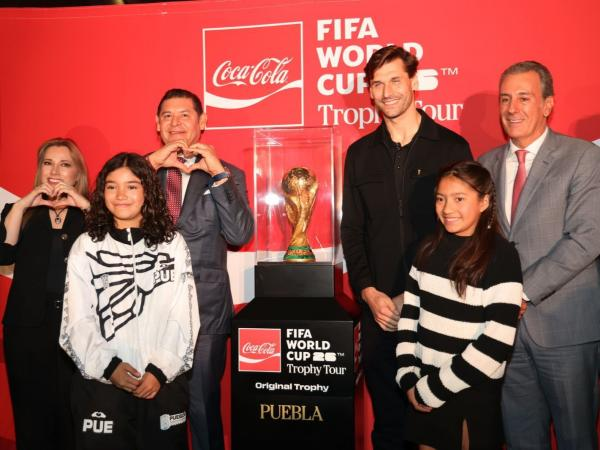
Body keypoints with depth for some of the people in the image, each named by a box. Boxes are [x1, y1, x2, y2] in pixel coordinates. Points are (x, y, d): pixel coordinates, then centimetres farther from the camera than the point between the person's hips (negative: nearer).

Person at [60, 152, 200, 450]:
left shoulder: (173, 244, 3)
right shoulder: (85, 247, 3)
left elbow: (184, 317, -1)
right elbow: (77, 321, -1)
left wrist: (161, 370, -9)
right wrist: (109, 367, -11)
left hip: (163, 382, 1)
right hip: (100, 382, 0)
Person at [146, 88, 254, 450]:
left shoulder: (226, 173, 3)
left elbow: (240, 235, -9)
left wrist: (218, 173, -16)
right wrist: (152, 163, -15)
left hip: (204, 312, -1)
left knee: (204, 408, 8)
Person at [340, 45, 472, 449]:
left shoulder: (452, 148, -1)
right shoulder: (360, 153, 8)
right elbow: (352, 231, 8)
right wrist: (369, 293, -4)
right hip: (380, 309, 2)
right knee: (387, 415, 13)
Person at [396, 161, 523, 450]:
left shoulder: (501, 256, -13)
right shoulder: (430, 247, 2)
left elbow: (496, 344, -17)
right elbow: (409, 313, 5)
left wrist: (434, 389, -14)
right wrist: (409, 377, -3)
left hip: (473, 392, -4)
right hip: (425, 386, 4)